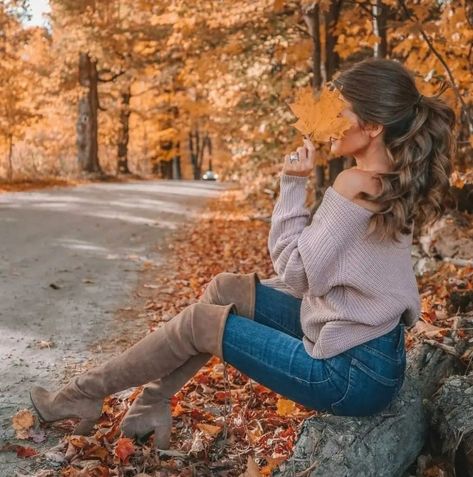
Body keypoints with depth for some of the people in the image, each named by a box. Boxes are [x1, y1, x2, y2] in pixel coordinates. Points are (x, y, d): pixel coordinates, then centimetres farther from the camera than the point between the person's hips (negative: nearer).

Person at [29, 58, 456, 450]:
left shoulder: (356, 184, -24)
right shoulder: (397, 179, 4)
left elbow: (296, 271, -17)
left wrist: (293, 184, -16)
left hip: (353, 373, -9)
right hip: (371, 346, 9)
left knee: (198, 322, -1)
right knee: (224, 290, 11)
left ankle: (84, 395, 18)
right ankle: (153, 403, 20)